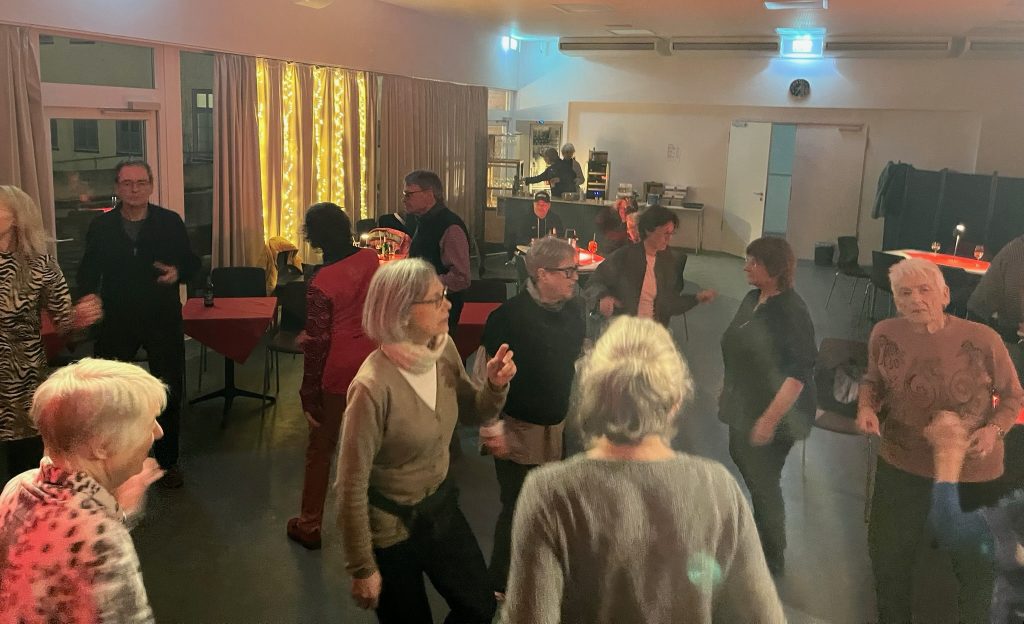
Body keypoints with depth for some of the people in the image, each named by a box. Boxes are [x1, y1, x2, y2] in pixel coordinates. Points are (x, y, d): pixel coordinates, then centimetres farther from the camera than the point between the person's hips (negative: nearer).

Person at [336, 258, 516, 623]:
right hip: (391, 525, -6)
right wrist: (363, 569, -14)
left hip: (441, 504, 6)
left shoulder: (444, 350, -10)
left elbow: (472, 414, 7)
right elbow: (351, 487, -23)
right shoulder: (373, 387, -30)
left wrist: (496, 385, -15)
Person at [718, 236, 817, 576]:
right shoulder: (752, 299, 1)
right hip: (744, 406, 9)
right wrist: (728, 391, 20)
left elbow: (799, 373, -26)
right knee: (742, 461, 23)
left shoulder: (791, 312, -23)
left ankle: (772, 559, 24)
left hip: (772, 414, -8)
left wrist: (770, 419, -28)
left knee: (763, 481, 3)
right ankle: (759, 532, 49)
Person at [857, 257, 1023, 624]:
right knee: (887, 555, 19)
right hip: (901, 467, 2)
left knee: (975, 565, 20)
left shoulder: (982, 339, -20)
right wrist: (866, 407, -14)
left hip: (972, 473, -2)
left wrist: (994, 430, -21)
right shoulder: (884, 335, -12)